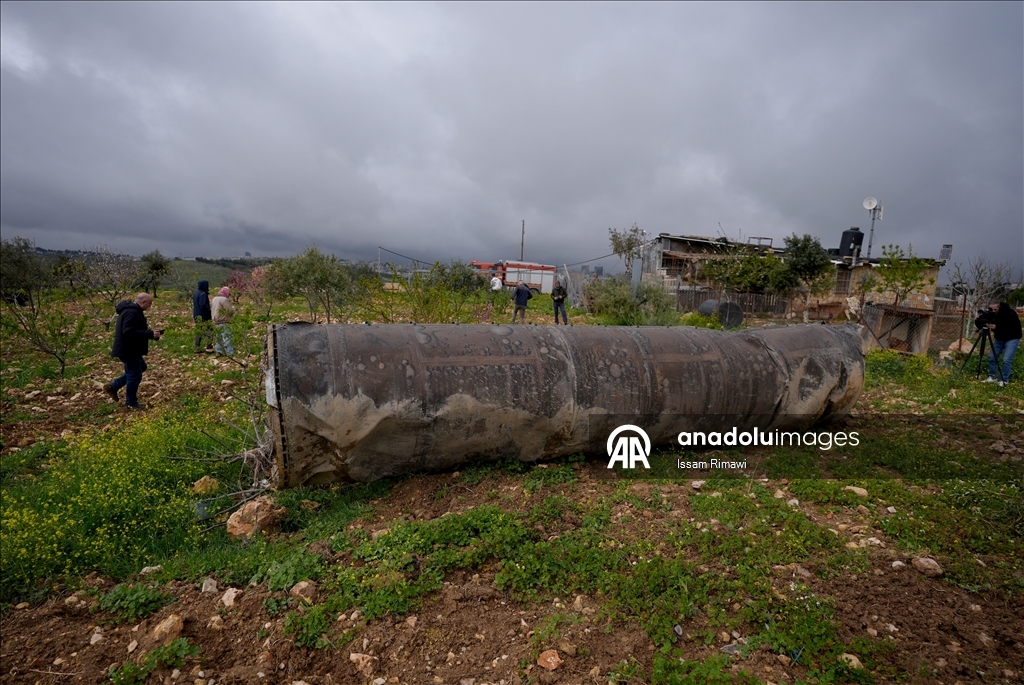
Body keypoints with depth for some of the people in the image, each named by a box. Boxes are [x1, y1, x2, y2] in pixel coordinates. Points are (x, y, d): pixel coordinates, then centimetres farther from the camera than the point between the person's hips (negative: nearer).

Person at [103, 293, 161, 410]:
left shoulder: (133, 310, 12)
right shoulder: (132, 313, -24)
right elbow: (129, 332, -33)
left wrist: (150, 333, 5)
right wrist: (150, 334, -29)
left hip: (131, 349, 11)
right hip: (128, 350, -11)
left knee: (140, 368, 24)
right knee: (135, 375, -1)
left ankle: (113, 387, 27)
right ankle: (131, 403, 13)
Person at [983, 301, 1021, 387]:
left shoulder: (1010, 313, -21)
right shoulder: (992, 314, -5)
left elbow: (1011, 327, -28)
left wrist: (996, 327, -38)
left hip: (1012, 338, -6)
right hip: (999, 338, 6)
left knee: (1006, 360, -14)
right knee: (992, 357, 1)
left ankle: (1004, 380, -4)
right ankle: (992, 377, 13)